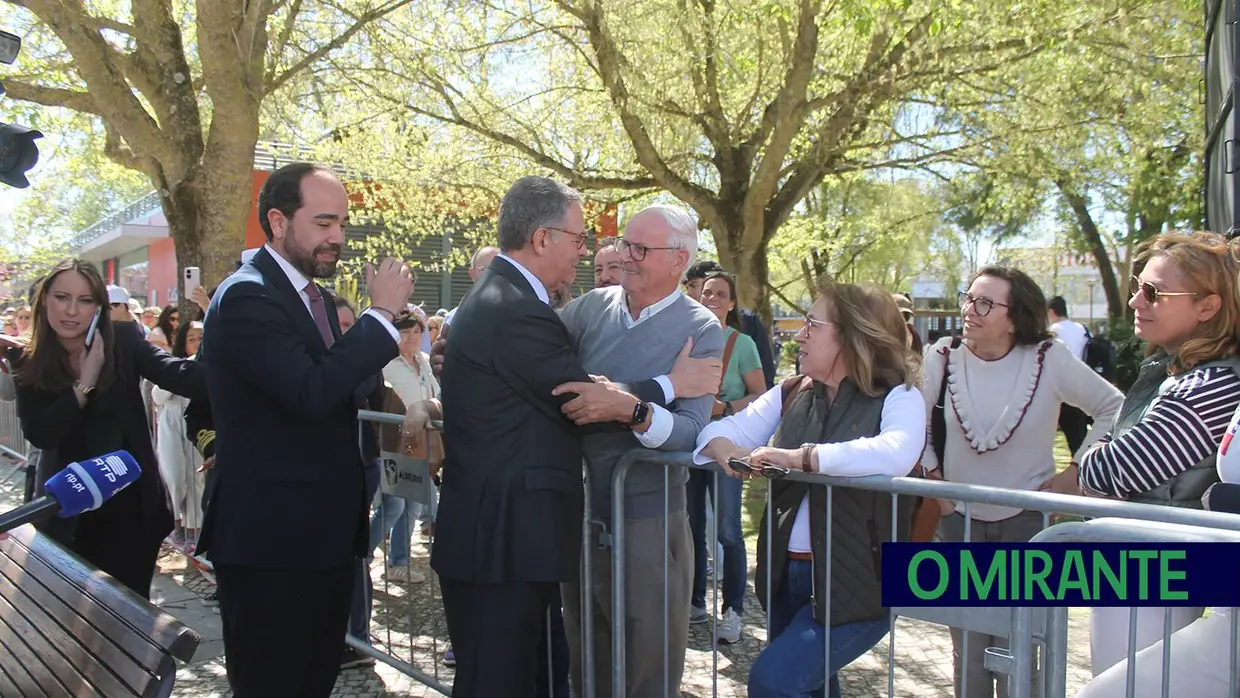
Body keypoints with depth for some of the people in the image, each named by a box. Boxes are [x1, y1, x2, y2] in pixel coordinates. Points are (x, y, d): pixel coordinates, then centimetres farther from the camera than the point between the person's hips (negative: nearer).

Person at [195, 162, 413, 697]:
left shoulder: (312, 294, 12)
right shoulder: (246, 298, -18)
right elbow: (311, 393, -29)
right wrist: (381, 313, -23)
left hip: (326, 533, 9)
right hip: (271, 538, -9)